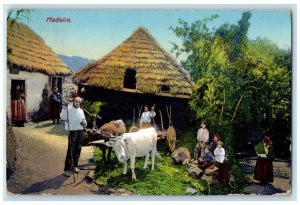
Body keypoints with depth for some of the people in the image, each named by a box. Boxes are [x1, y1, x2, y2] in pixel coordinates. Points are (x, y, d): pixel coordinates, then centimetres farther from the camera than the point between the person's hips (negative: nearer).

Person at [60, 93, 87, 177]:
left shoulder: (81, 110, 13)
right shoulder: (69, 109, -6)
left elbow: (83, 120, 22)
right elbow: (63, 117, -23)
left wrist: (84, 123, -1)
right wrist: (64, 106, -28)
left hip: (80, 131, 6)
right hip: (72, 131, -6)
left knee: (78, 149, 11)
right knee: (71, 150, -8)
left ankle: (75, 166, 26)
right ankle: (67, 169, -4)